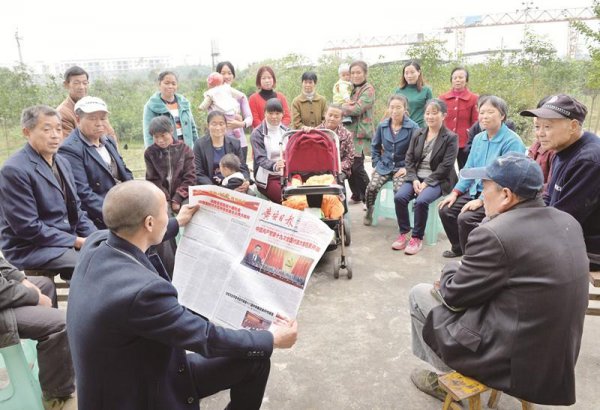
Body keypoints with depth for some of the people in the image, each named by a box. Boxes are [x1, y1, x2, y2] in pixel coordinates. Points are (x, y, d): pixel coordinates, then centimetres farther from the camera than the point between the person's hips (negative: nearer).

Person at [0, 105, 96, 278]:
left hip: (69, 239, 8)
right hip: (30, 248, -7)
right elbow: (28, 227, -17)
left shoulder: (62, 162, 10)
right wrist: (75, 241, -16)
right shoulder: (14, 170, -14)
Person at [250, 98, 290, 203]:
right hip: (267, 177, -4)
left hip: (286, 175, 4)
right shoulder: (257, 134, -3)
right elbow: (260, 158, -14)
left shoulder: (286, 131, 14)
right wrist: (274, 166, -36)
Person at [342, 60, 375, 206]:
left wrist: (342, 107, -4)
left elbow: (357, 109, -17)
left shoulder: (368, 90, -4)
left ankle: (368, 199, 2)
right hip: (349, 131, 7)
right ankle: (356, 195, 23)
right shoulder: (351, 89, 20)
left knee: (357, 167, -11)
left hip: (360, 133, -7)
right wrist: (346, 105, -6)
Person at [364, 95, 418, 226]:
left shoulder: (412, 127, -8)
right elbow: (375, 146, 18)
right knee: (371, 188, -20)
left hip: (402, 167, -3)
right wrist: (376, 163, 10)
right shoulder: (382, 126, 4)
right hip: (384, 166, 3)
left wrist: (407, 167, -12)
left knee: (399, 191, -30)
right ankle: (369, 212, 9)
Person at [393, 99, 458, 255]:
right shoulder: (418, 133, 11)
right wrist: (414, 179, -9)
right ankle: (403, 233, -6)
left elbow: (445, 166, -10)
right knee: (399, 197, -22)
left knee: (421, 201, -31)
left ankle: (417, 238, -13)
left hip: (437, 180, -4)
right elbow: (409, 159, 7)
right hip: (416, 177, 4)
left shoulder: (451, 137, -3)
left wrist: (426, 182, -17)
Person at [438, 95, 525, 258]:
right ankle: (458, 247, 21)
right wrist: (455, 192, 2)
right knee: (446, 209, -3)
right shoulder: (478, 138, 8)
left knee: (465, 218, -26)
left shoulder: (512, 141, -17)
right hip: (475, 190, 8)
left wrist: (481, 200, -25)